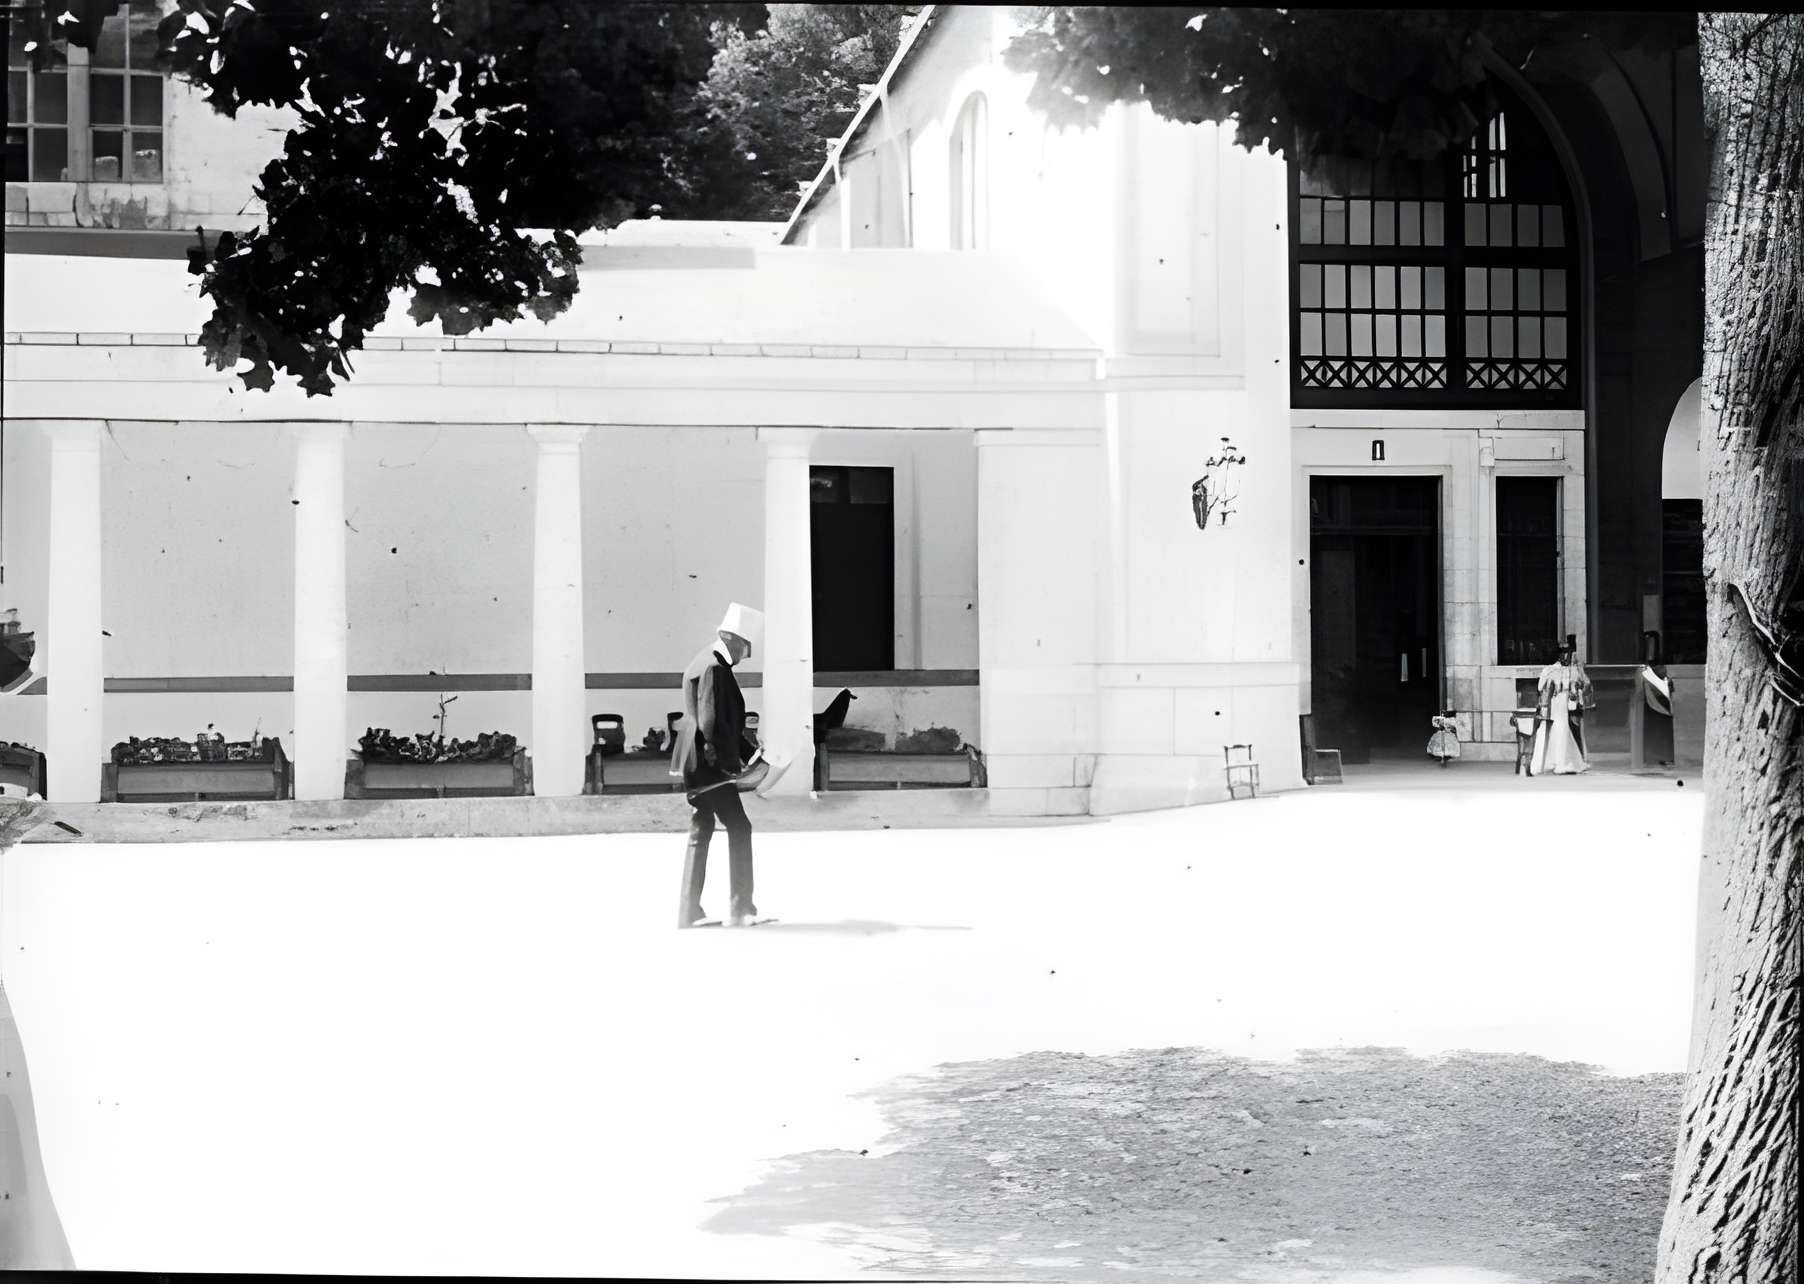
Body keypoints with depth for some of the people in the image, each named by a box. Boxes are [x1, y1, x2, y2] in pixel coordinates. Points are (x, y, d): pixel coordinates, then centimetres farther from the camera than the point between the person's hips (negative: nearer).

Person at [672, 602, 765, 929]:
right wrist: (732, 762, -17)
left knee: (700, 833, 12)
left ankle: (690, 912, 13)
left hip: (695, 764, 11)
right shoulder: (714, 668, -16)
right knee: (738, 828, -6)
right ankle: (740, 908, -6)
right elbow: (711, 723, -23)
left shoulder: (701, 664, 17)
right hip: (709, 764, -11)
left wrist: (750, 752, 20)